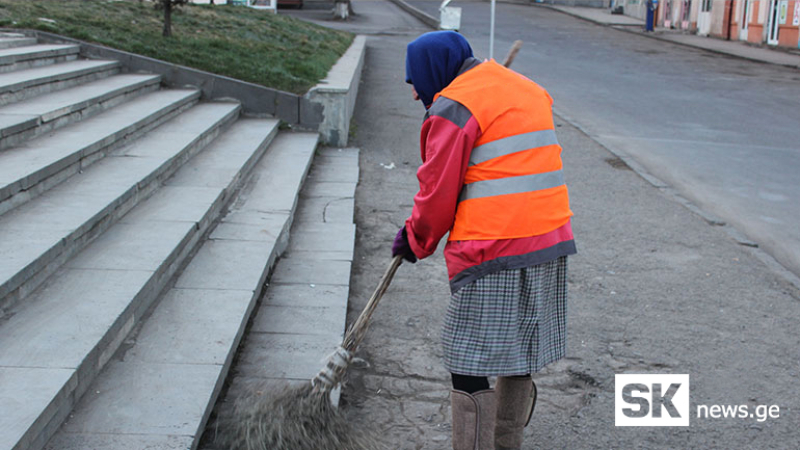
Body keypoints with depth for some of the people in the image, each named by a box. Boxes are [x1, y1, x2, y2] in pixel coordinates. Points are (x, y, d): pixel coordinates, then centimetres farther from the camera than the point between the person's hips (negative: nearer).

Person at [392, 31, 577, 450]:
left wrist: (414, 240, 8)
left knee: (470, 367, -1)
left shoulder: (453, 108, -9)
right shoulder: (527, 90, 18)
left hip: (492, 257, -9)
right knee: (519, 356, 20)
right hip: (549, 244, 9)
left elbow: (439, 193, -8)